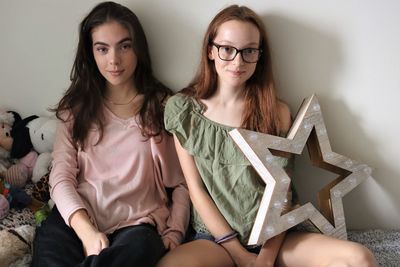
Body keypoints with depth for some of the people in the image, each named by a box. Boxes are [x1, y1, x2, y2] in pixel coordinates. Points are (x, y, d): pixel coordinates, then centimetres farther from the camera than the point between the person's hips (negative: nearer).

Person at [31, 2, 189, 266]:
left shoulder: (163, 105, 10)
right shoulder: (76, 106, 13)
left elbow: (181, 183, 11)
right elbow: (61, 177, 2)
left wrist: (175, 232, -5)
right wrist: (86, 231, -15)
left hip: (137, 222, 0)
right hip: (78, 220, 1)